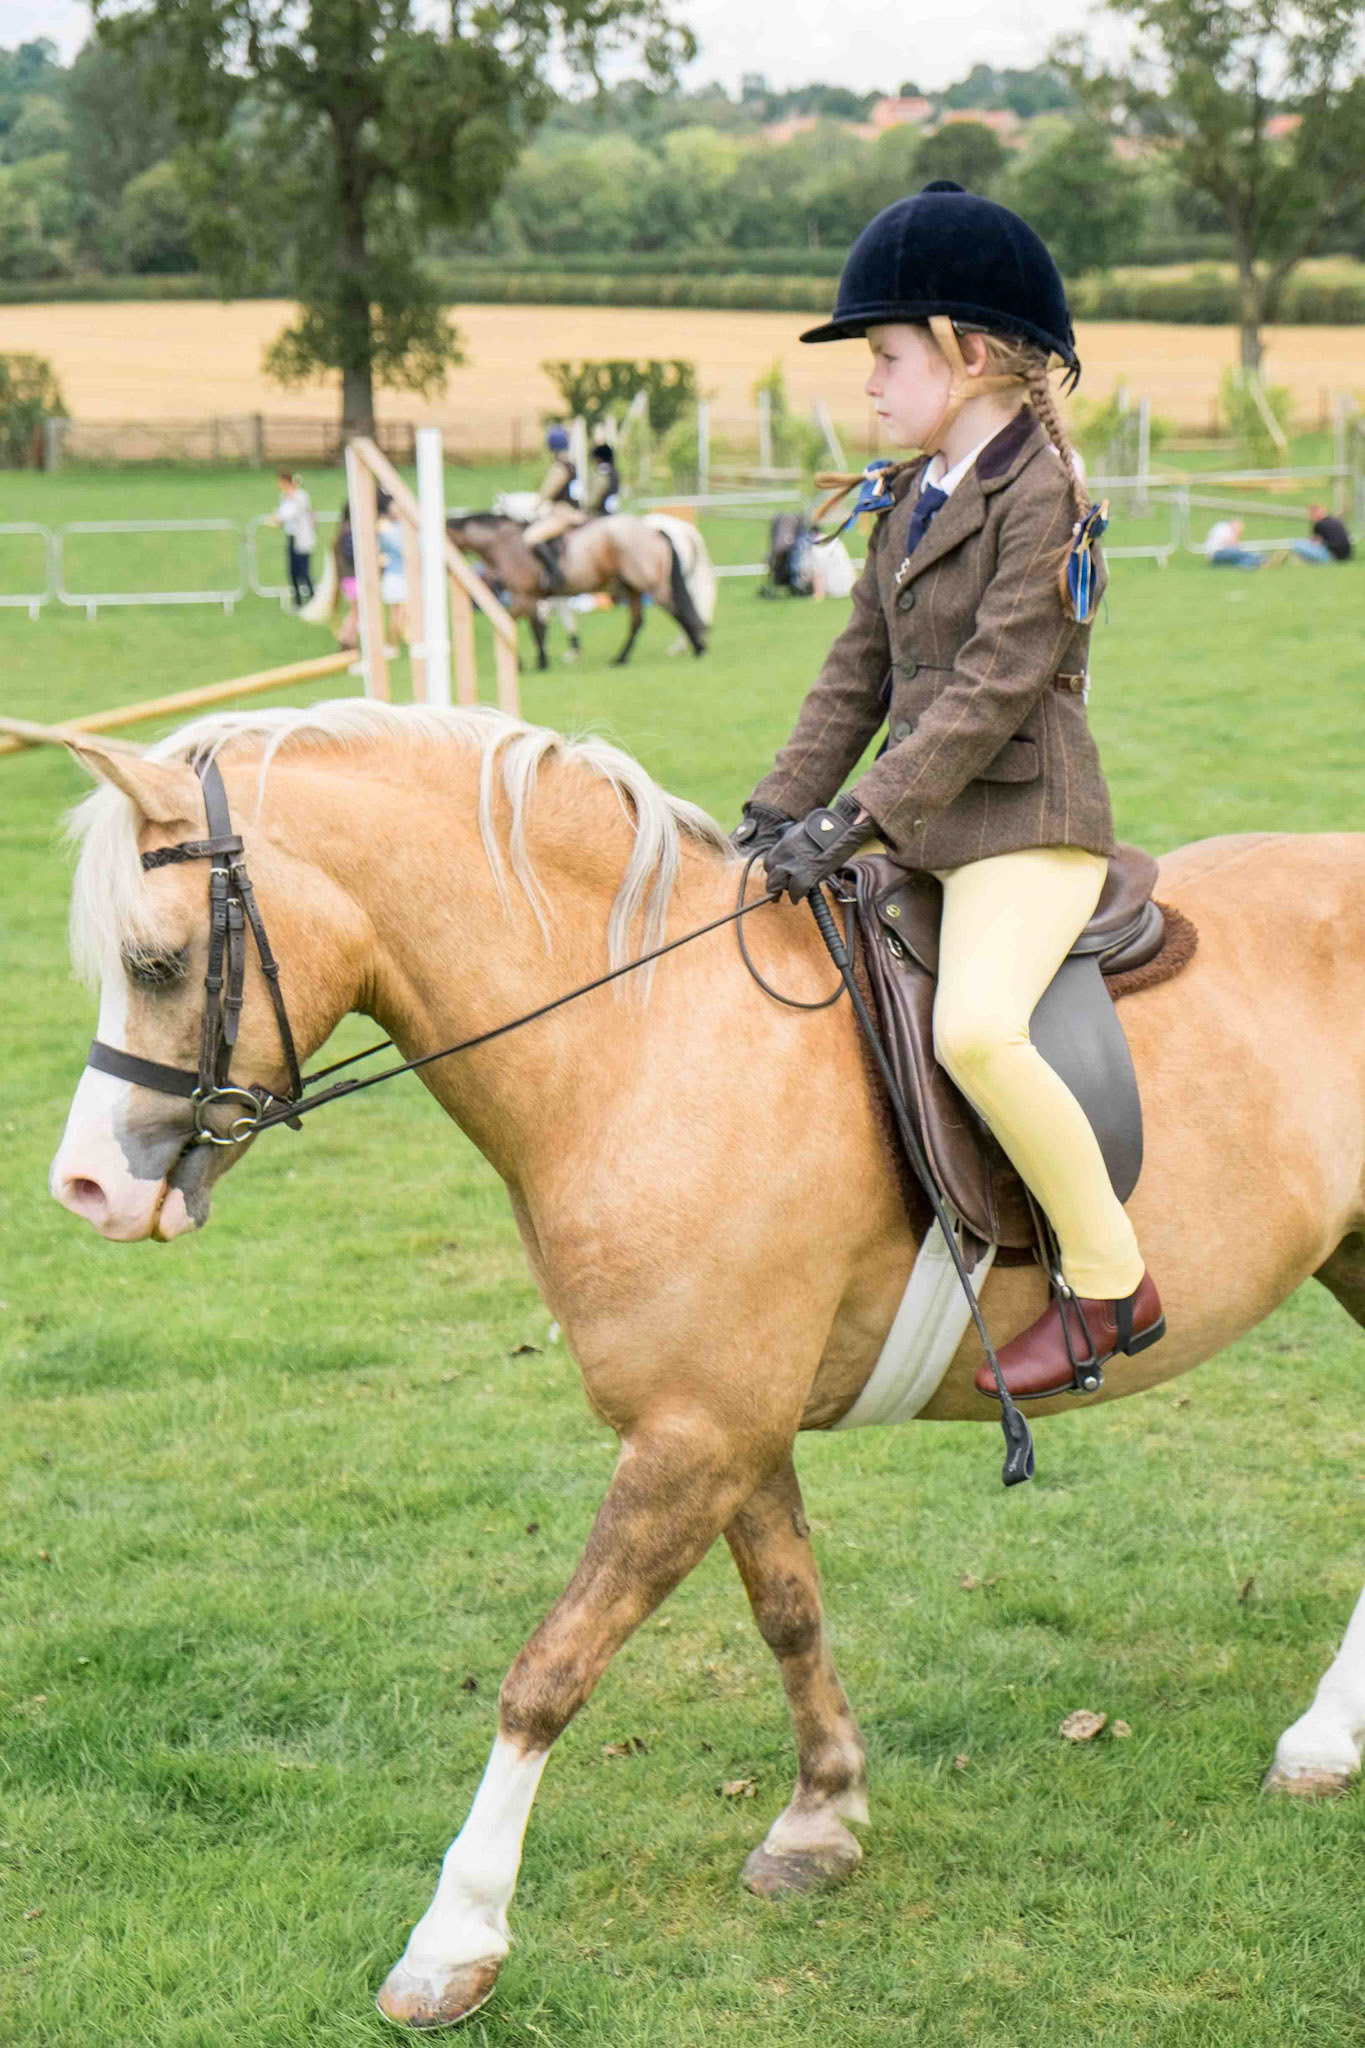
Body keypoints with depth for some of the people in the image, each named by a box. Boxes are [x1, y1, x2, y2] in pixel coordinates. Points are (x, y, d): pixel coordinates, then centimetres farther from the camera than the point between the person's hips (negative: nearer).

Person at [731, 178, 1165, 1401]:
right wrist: (783, 807, 4)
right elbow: (861, 670, 15)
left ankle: (1111, 1283, -16)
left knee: (975, 1027, -32)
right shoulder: (914, 498, 14)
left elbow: (993, 690, -20)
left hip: (1025, 824, -10)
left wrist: (855, 821, -24)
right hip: (930, 828, 10)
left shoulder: (1040, 494, -13)